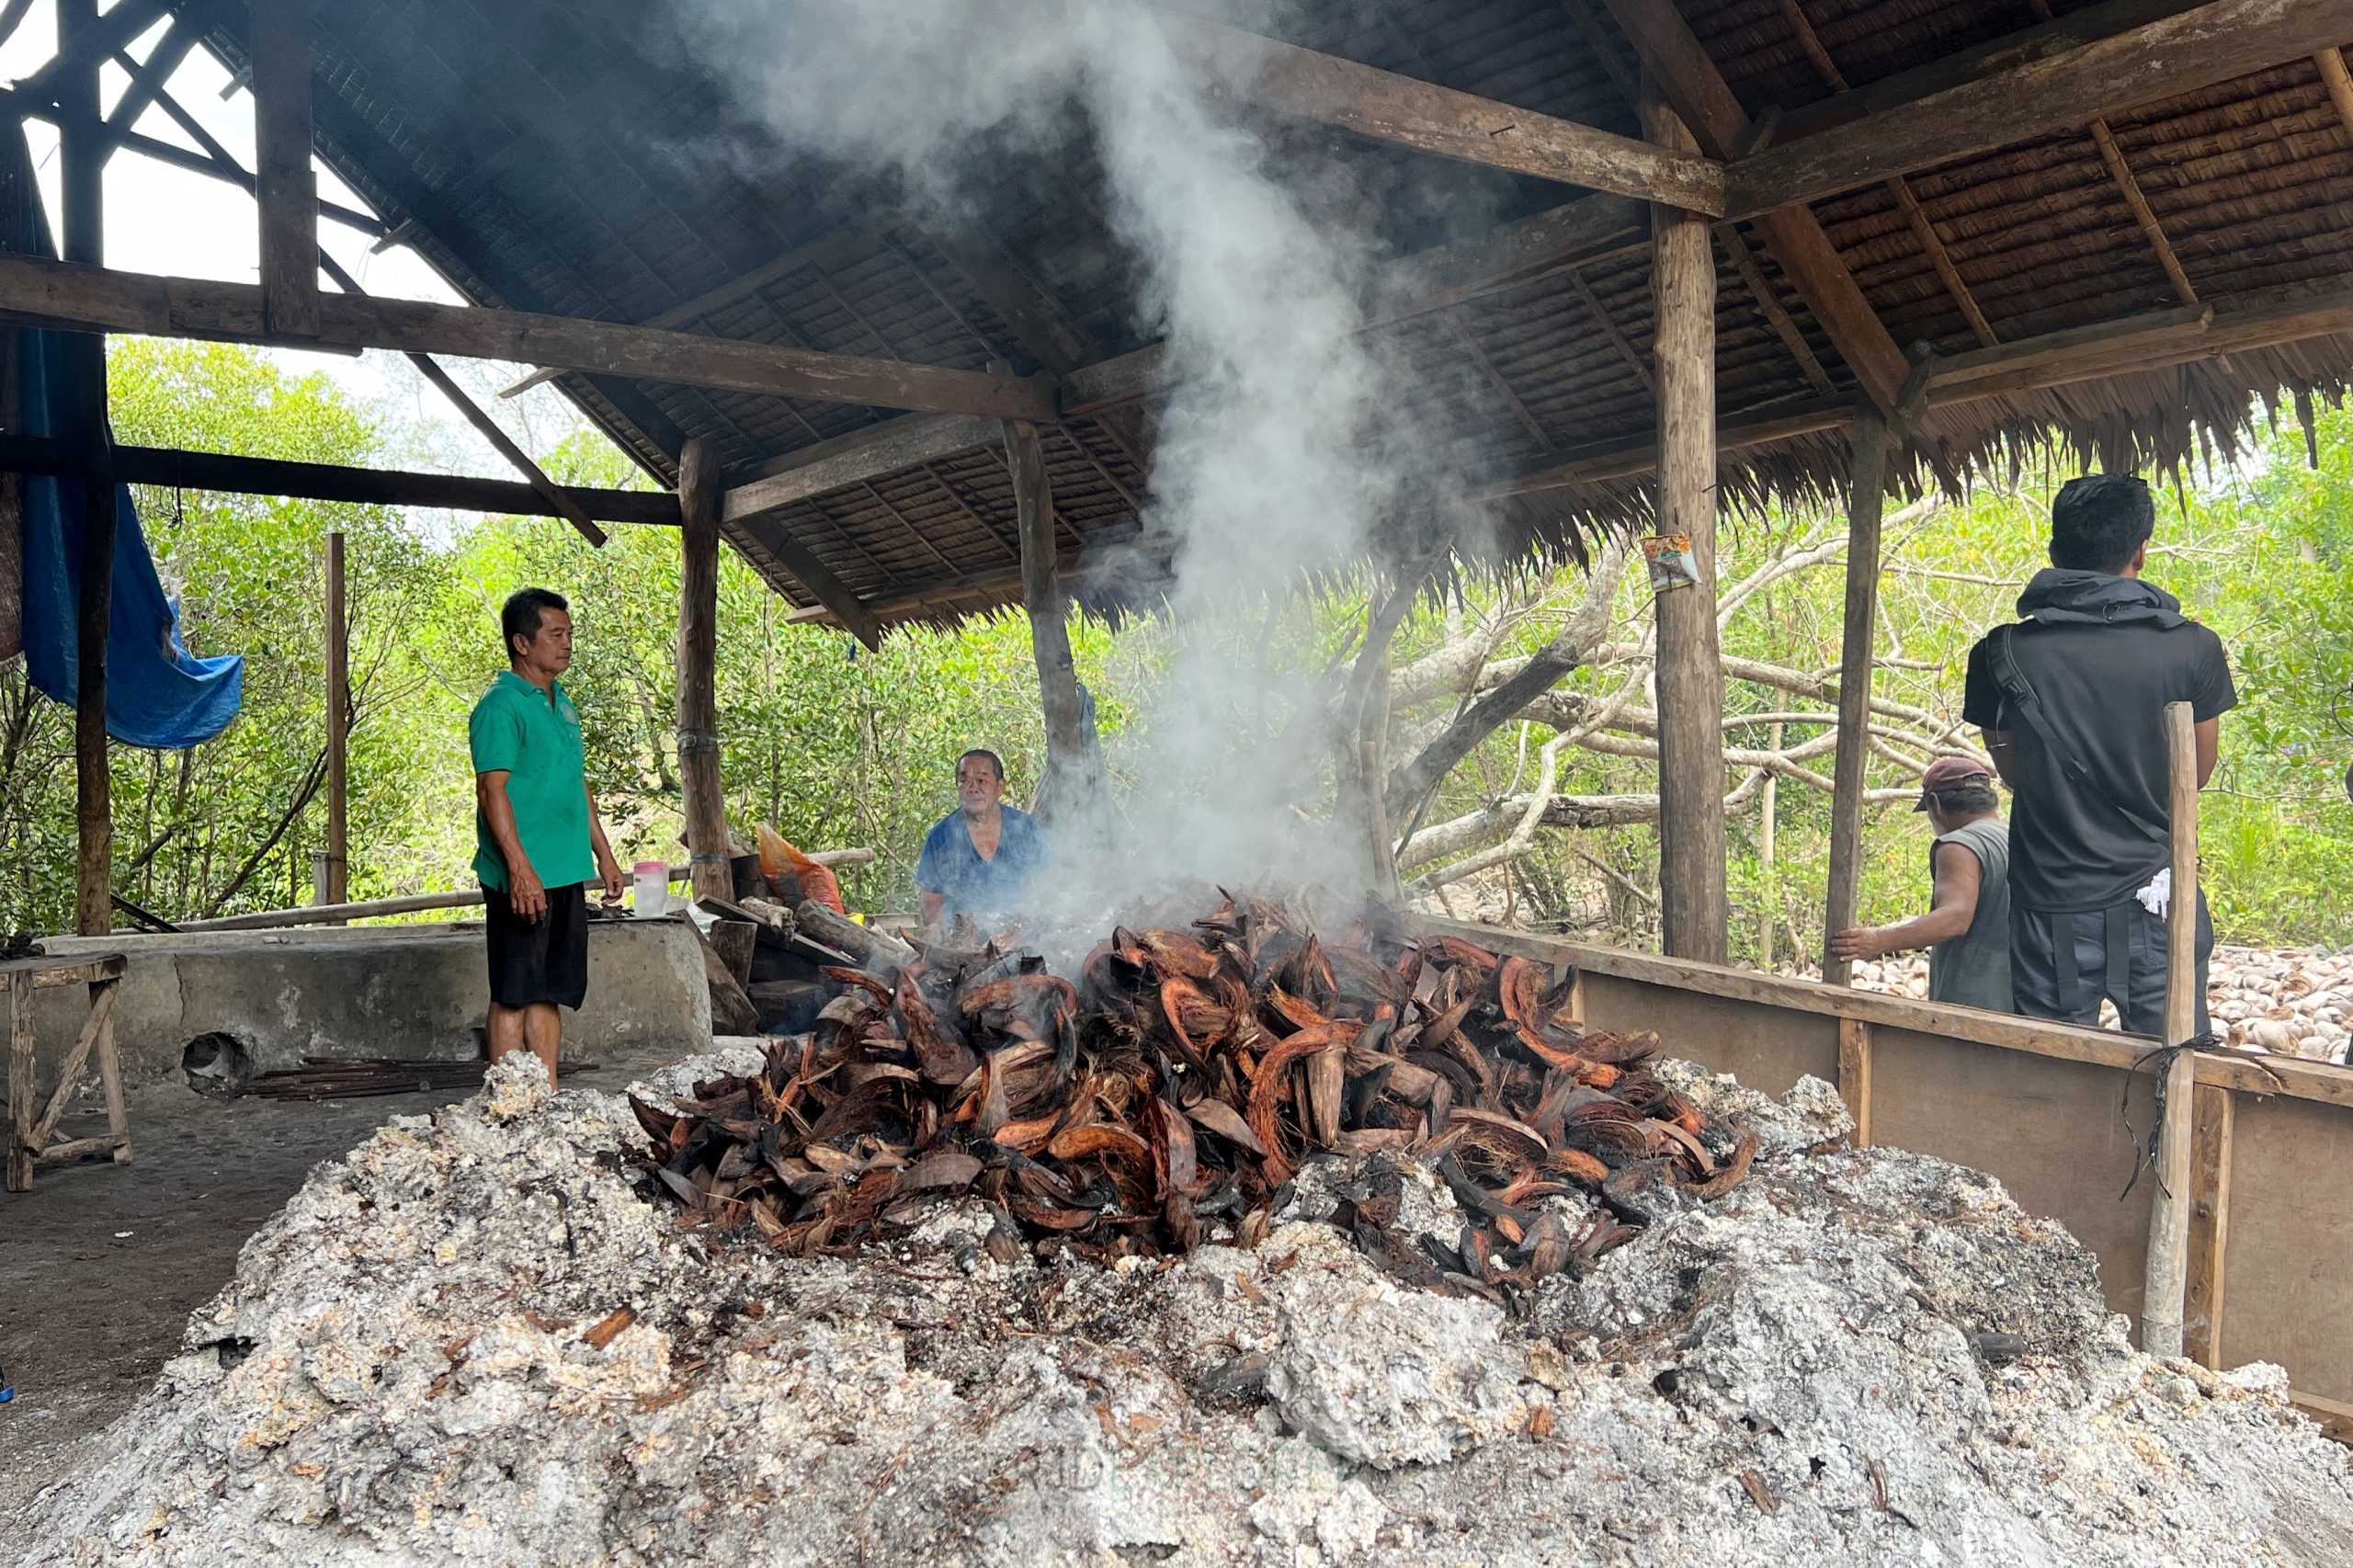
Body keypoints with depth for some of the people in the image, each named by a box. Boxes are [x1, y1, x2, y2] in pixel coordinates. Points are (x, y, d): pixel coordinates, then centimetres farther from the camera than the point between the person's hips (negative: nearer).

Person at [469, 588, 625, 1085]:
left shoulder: (563, 703, 17)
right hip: (523, 877, -8)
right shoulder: (500, 707, -10)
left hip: (567, 876, 8)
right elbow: (492, 789, -17)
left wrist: (603, 854, 21)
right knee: (513, 995, -2)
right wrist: (520, 868, -23)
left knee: (551, 992, 12)